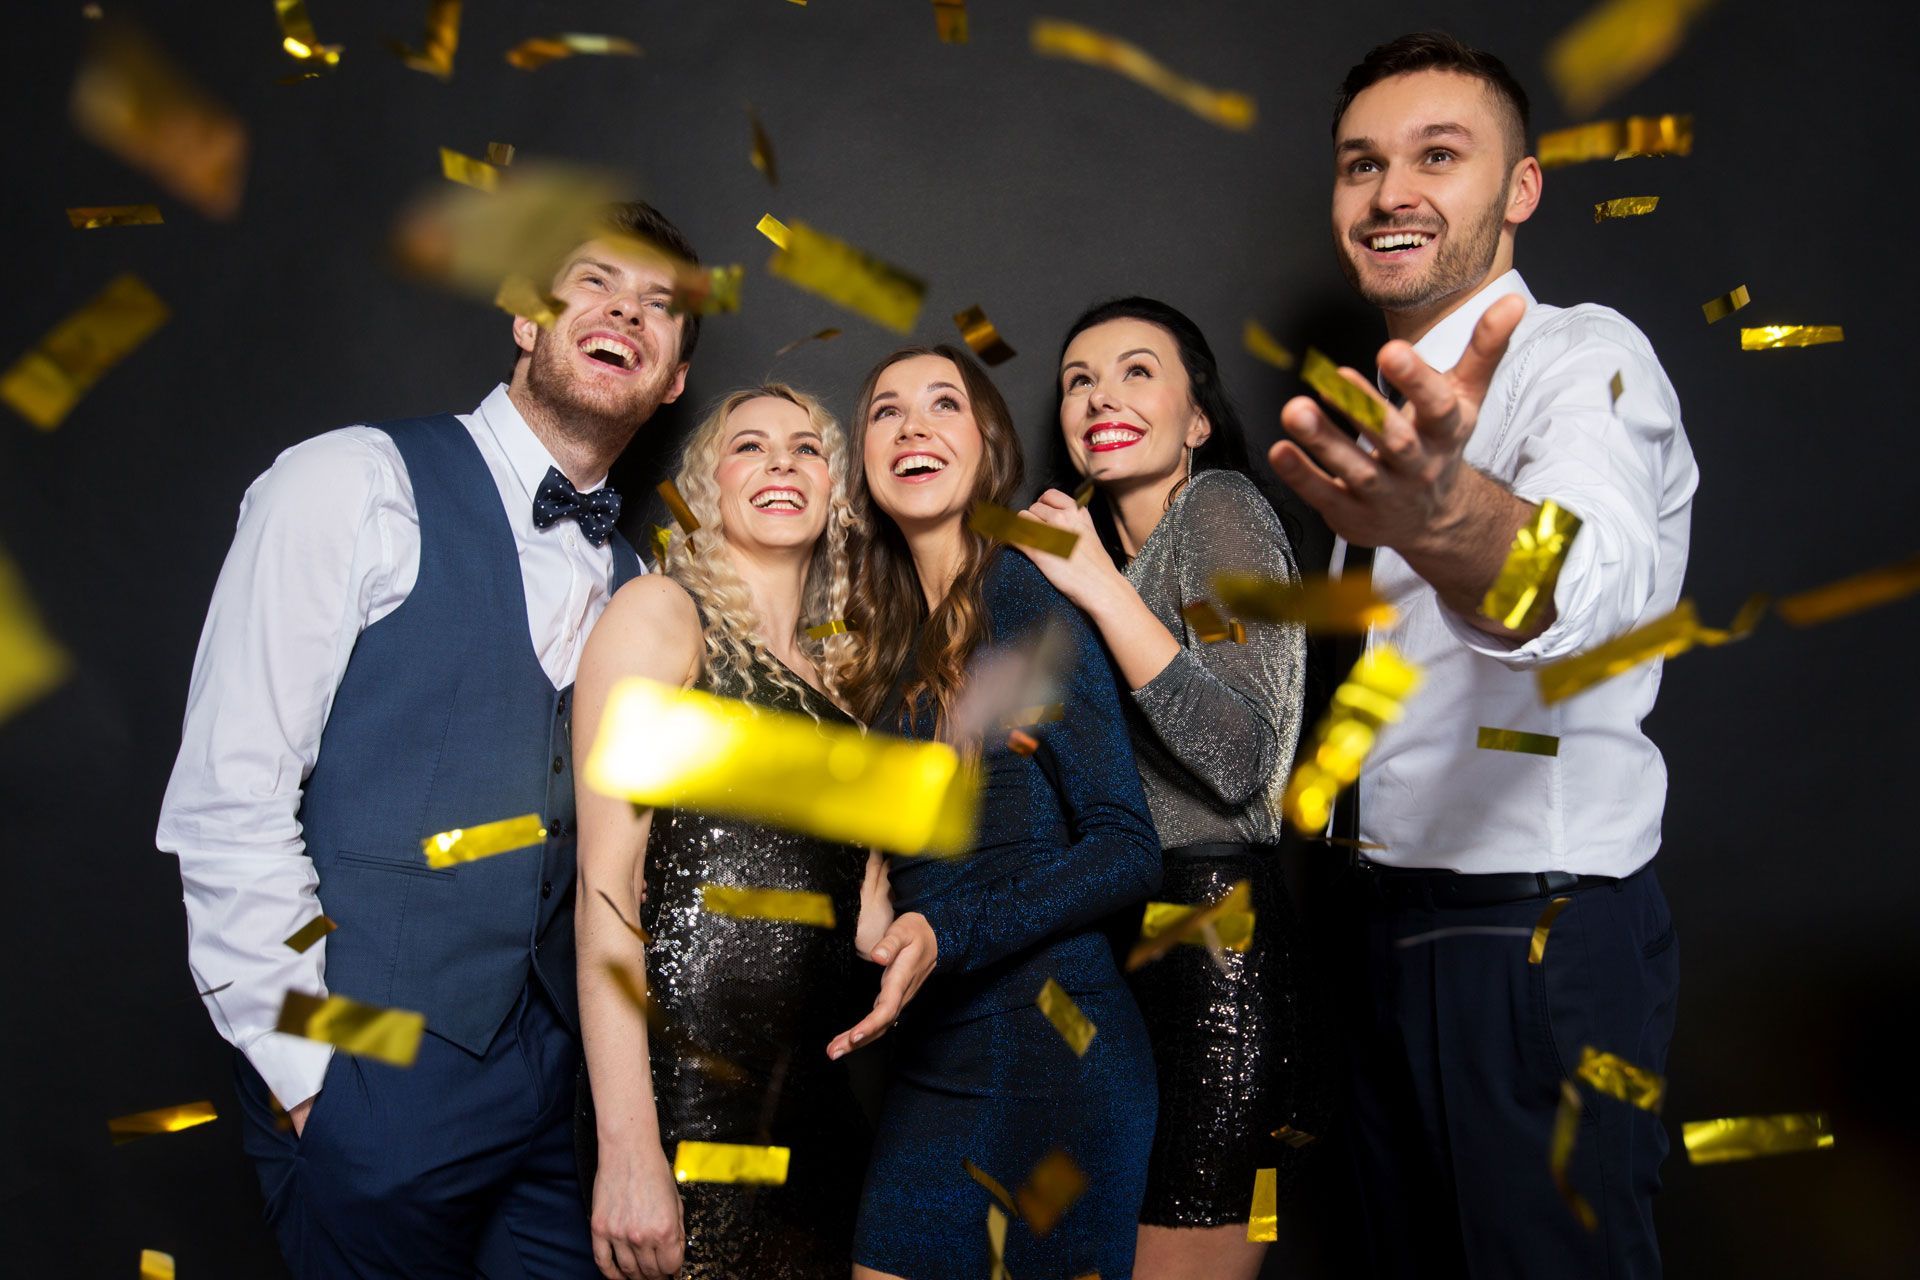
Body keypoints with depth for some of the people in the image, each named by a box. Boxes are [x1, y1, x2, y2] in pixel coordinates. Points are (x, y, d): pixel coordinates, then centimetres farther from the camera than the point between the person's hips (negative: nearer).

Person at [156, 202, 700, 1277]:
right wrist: (312, 1074, -12)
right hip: (373, 1094, -5)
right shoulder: (354, 485, -8)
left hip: (559, 1085, 5)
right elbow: (225, 802, -12)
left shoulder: (633, 583, 9)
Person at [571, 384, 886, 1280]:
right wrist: (627, 1148, -19)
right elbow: (606, 877, -11)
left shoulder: (838, 673, 17)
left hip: (818, 1100, 6)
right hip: (686, 1096, -6)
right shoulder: (661, 612, -2)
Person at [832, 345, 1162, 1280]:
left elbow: (1129, 849, -15)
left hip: (1050, 1051, -6)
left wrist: (948, 934, -22)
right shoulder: (888, 637, 10)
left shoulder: (1022, 598, -11)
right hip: (929, 1058, 7)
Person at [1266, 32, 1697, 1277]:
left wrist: (1447, 518, -59)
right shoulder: (1396, 411, 13)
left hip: (1542, 933, -8)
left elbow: (1592, 571, -39)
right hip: (1397, 920, 8)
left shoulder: (1584, 356, -14)